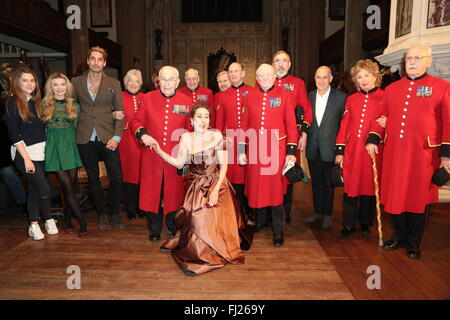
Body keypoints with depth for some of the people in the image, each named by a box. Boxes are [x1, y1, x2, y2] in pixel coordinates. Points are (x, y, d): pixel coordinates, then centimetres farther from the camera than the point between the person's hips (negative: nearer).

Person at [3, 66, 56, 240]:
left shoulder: (36, 101, 10)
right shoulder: (12, 103, -7)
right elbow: (13, 135, -10)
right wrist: (26, 159, -14)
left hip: (39, 152, 5)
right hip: (24, 153, -5)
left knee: (34, 188, 10)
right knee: (44, 188, -10)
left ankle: (34, 225, 19)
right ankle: (49, 220, 12)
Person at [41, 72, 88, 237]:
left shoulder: (74, 105, 8)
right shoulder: (44, 104, 2)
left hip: (71, 146, 2)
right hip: (54, 147, -2)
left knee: (71, 186, 4)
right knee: (68, 186, -7)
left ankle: (67, 220, 20)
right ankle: (82, 222, 0)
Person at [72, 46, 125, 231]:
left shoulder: (114, 84, 5)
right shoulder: (76, 82, 8)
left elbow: (120, 112, 2)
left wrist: (116, 137, -8)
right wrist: (73, 131, 2)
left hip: (107, 137, -1)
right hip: (85, 138, 1)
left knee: (116, 177, -3)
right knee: (93, 178, 10)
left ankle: (114, 214, 17)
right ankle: (102, 214, 25)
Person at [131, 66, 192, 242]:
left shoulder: (186, 101, 3)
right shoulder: (147, 98, 4)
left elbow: (191, 128, 6)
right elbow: (136, 121, 9)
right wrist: (142, 134, -11)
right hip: (152, 156, 1)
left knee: (174, 192, 9)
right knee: (152, 191, 8)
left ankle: (174, 226, 31)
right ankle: (155, 229, 27)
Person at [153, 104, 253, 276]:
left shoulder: (216, 136, -9)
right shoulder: (186, 138, 0)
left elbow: (223, 165, -8)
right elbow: (179, 163, 1)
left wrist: (216, 189, -16)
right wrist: (160, 151, -10)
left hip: (216, 185, -2)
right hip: (196, 187, 3)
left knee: (211, 221, -11)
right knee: (196, 220, -2)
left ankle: (201, 257, 5)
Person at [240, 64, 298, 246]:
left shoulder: (284, 96, 1)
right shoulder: (249, 97, 8)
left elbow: (291, 125, 0)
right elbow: (245, 125, 10)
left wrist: (291, 151, -5)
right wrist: (241, 150, 7)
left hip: (277, 149, -2)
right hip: (255, 149, 3)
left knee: (276, 189, 1)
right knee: (256, 186, 11)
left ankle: (278, 232, 14)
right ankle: (260, 221, 34)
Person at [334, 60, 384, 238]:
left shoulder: (385, 97, 2)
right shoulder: (351, 99, 10)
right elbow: (344, 125, 8)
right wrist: (339, 150, 4)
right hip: (352, 150, 2)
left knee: (369, 186, 9)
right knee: (350, 187, 5)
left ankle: (365, 222, 28)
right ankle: (348, 225, 18)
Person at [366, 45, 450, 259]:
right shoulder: (391, 89, 11)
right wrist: (373, 139, 2)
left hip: (422, 154, -3)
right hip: (393, 153, 3)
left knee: (418, 198, 7)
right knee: (395, 196, 9)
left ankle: (414, 243, 25)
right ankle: (399, 237, 28)